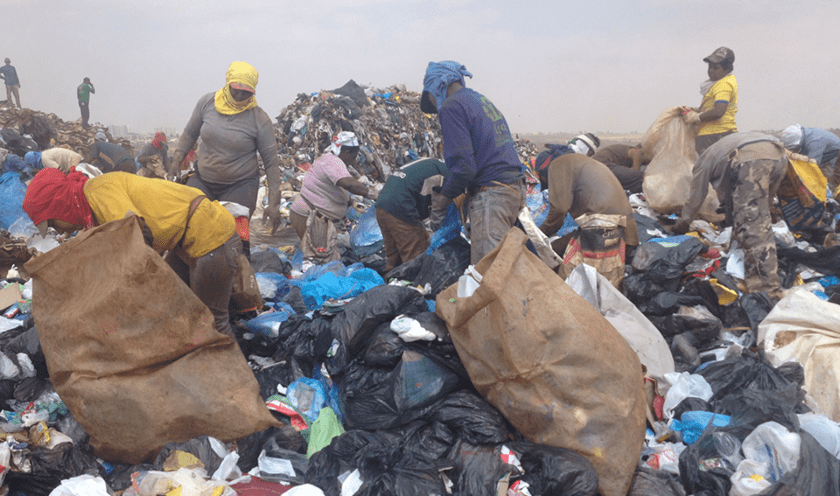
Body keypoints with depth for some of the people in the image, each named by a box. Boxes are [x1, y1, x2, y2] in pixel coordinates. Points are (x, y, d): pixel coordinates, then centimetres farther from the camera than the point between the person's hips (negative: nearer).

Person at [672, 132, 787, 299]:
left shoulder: (704, 161, 26)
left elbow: (696, 197, 29)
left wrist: (681, 225, 42)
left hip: (752, 160, -8)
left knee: (754, 229, -8)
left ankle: (768, 290, -14)